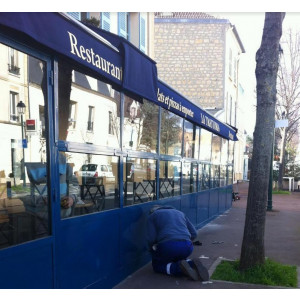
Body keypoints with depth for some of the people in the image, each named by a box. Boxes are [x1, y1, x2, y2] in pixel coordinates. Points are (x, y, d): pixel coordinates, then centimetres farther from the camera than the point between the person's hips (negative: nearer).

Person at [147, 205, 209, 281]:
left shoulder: (152, 216, 18)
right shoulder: (179, 213, 30)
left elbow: (151, 238, 4)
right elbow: (193, 234, 23)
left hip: (168, 247, -4)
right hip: (187, 247, 5)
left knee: (158, 266, 22)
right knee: (177, 261, 33)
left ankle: (180, 268, -8)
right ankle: (192, 265, 0)